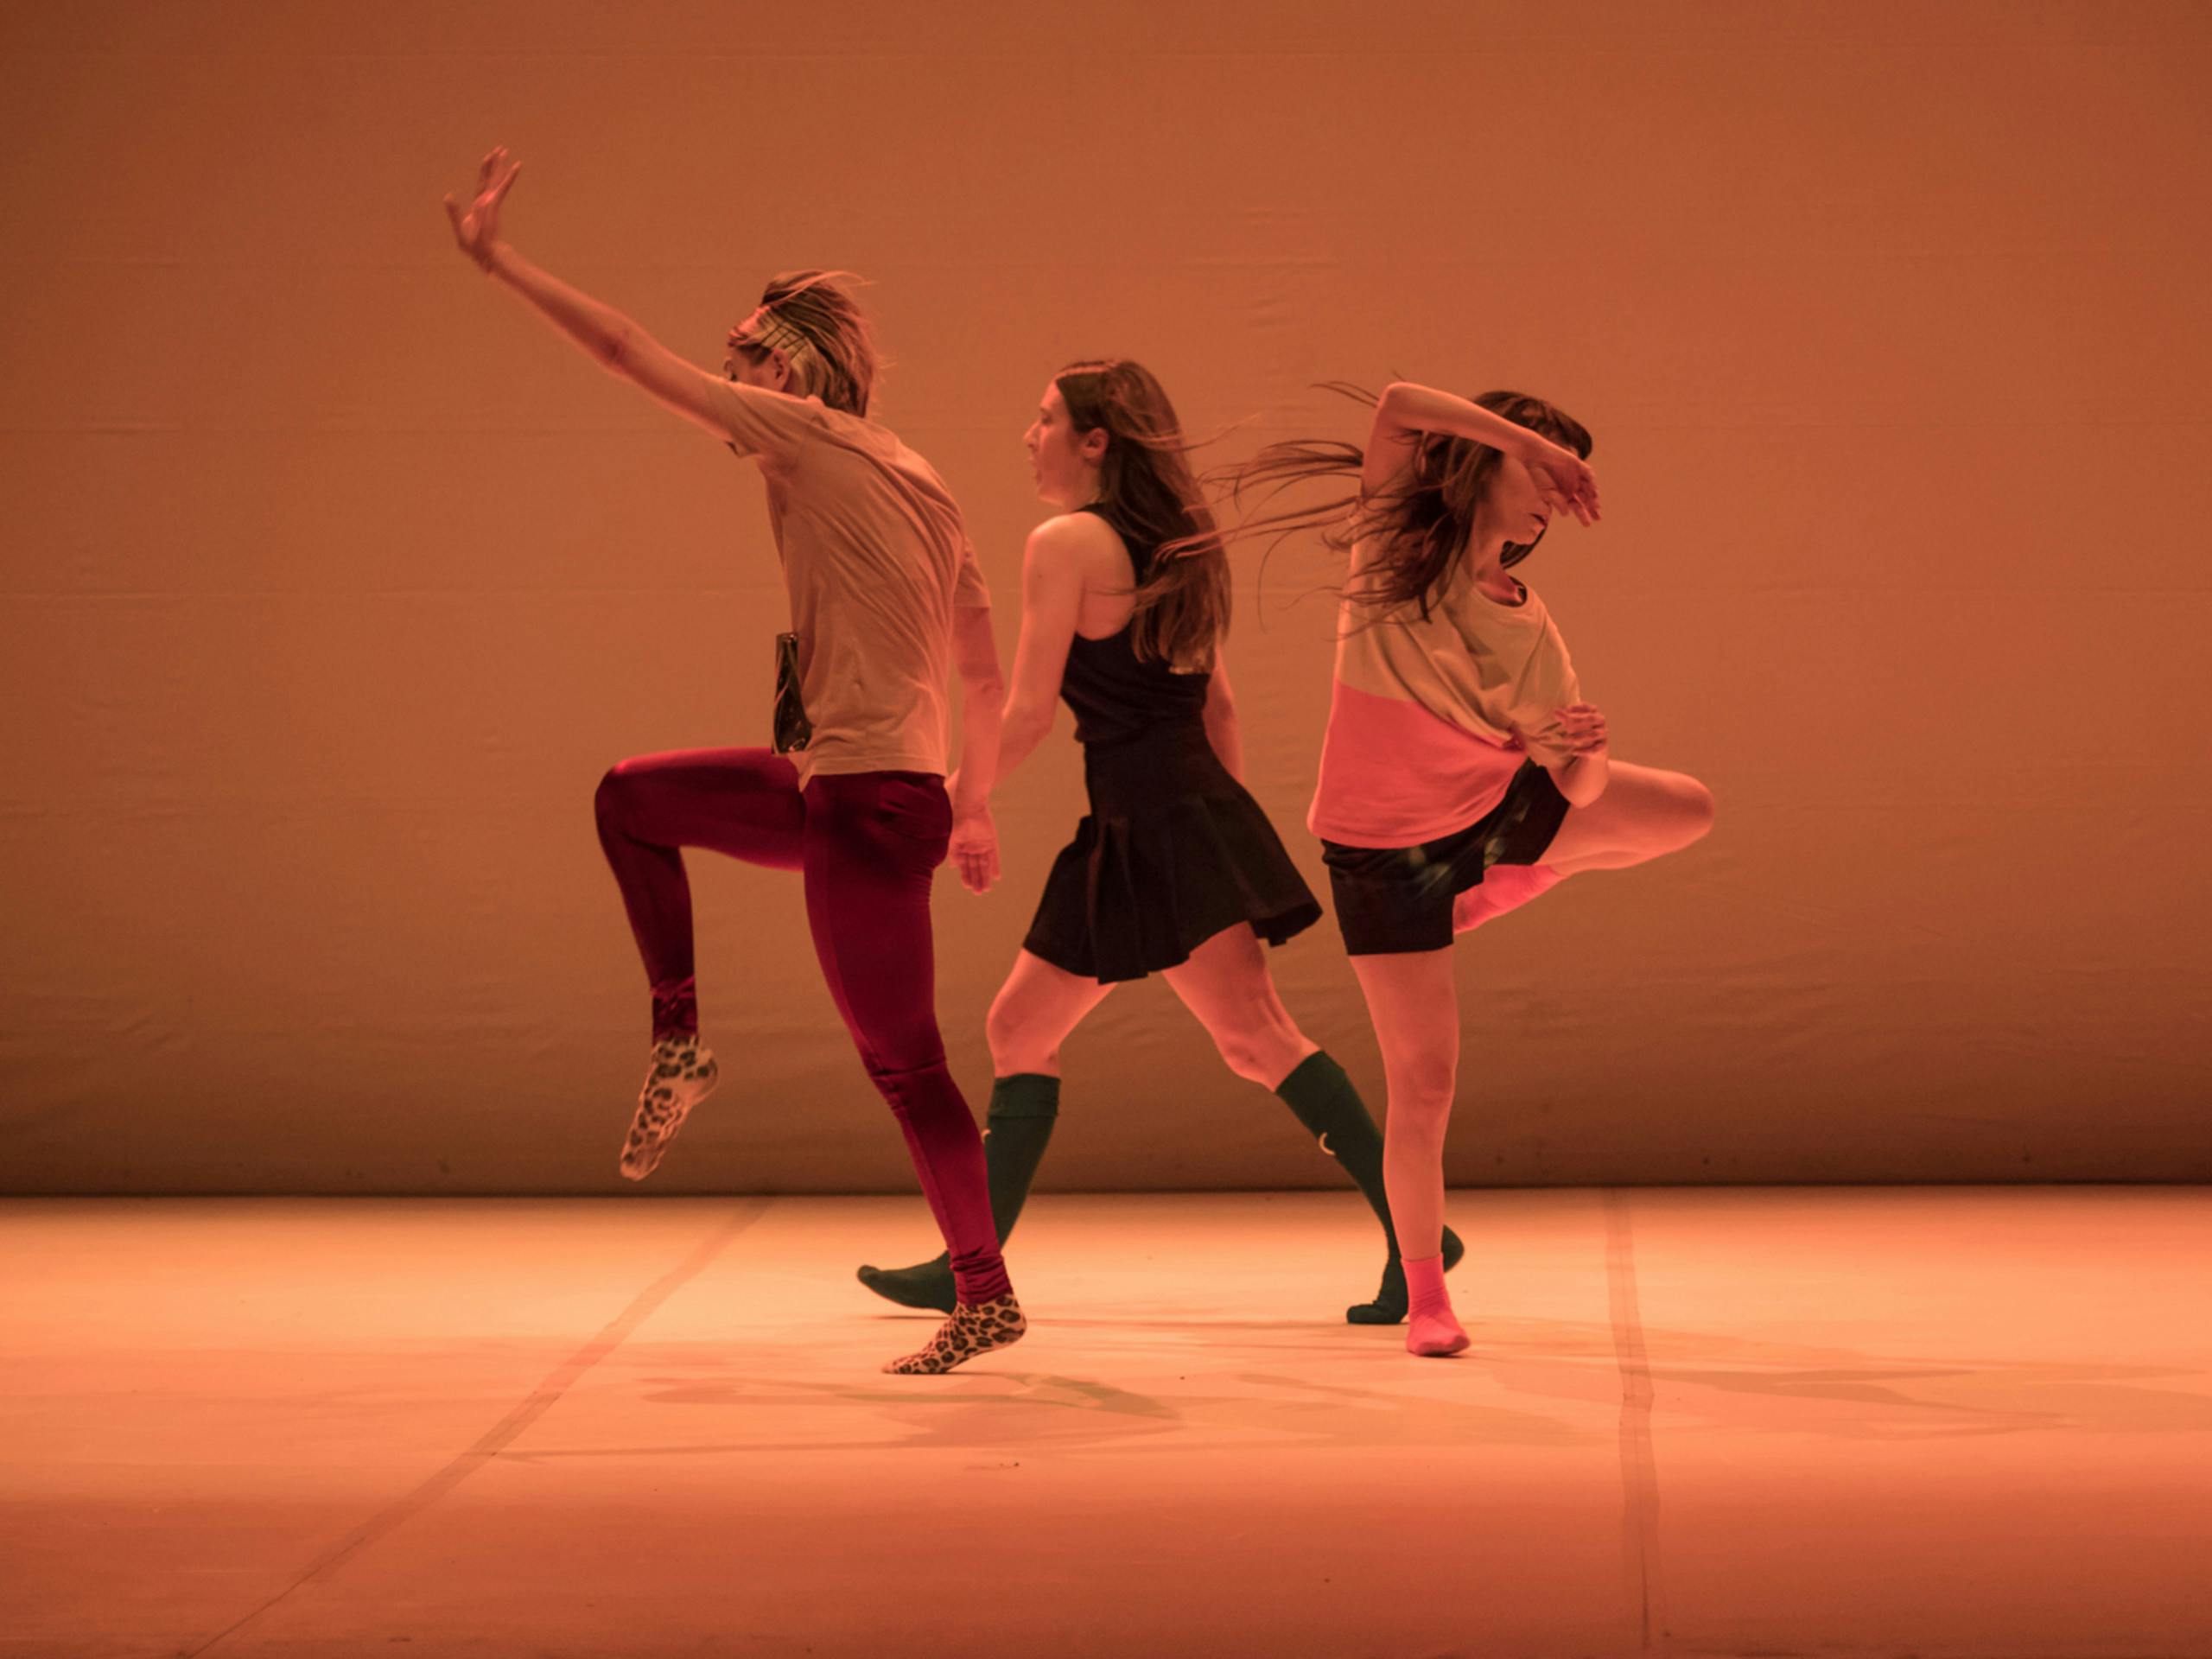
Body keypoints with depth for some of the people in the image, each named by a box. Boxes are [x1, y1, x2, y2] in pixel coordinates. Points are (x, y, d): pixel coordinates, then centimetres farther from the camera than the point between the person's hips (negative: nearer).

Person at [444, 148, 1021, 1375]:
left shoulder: (805, 435, -7)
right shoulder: (917, 482, 15)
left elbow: (624, 352, -5)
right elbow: (985, 675, 18)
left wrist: (497, 261, 2)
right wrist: (973, 809, 27)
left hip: (867, 810, -9)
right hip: (862, 790, 9)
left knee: (904, 1065, 0)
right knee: (630, 799, 19)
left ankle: (987, 1297, 9)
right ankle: (676, 1042, 18)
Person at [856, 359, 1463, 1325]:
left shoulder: (1065, 543, -9)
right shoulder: (1174, 546, 16)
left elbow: (1029, 713, -12)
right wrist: (1233, 837, 22)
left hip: (1154, 825, -9)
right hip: (1195, 808, 9)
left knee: (1254, 1035, -9)